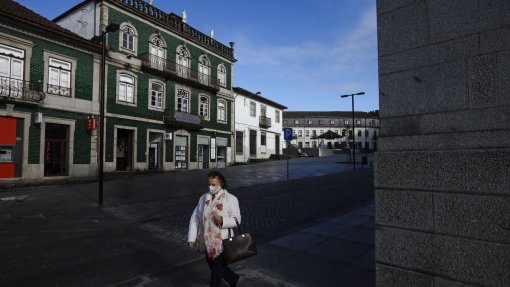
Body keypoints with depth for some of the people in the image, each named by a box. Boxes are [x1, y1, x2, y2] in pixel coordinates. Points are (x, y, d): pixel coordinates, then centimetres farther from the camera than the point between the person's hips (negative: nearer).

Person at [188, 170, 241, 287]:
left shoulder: (231, 199, -10)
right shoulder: (204, 198, 2)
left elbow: (236, 220, -11)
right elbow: (195, 218, 4)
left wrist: (222, 220, -29)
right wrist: (192, 238, -3)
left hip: (221, 242, -5)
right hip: (206, 241, 5)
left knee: (216, 273, 2)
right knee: (213, 267, 22)